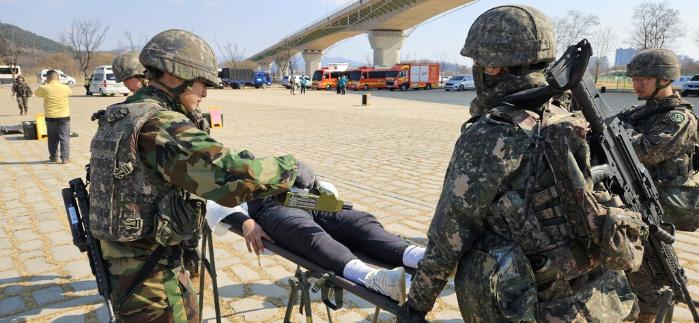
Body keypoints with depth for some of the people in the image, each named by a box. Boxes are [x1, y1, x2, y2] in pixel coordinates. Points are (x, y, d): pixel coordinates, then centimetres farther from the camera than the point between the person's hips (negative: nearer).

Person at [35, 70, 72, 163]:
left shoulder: (44, 88, -7)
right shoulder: (65, 88, -6)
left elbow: (37, 93, 13)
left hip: (50, 117, 1)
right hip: (64, 117, 0)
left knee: (52, 138, 13)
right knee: (64, 138, 3)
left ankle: (54, 157, 20)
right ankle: (65, 157, 0)